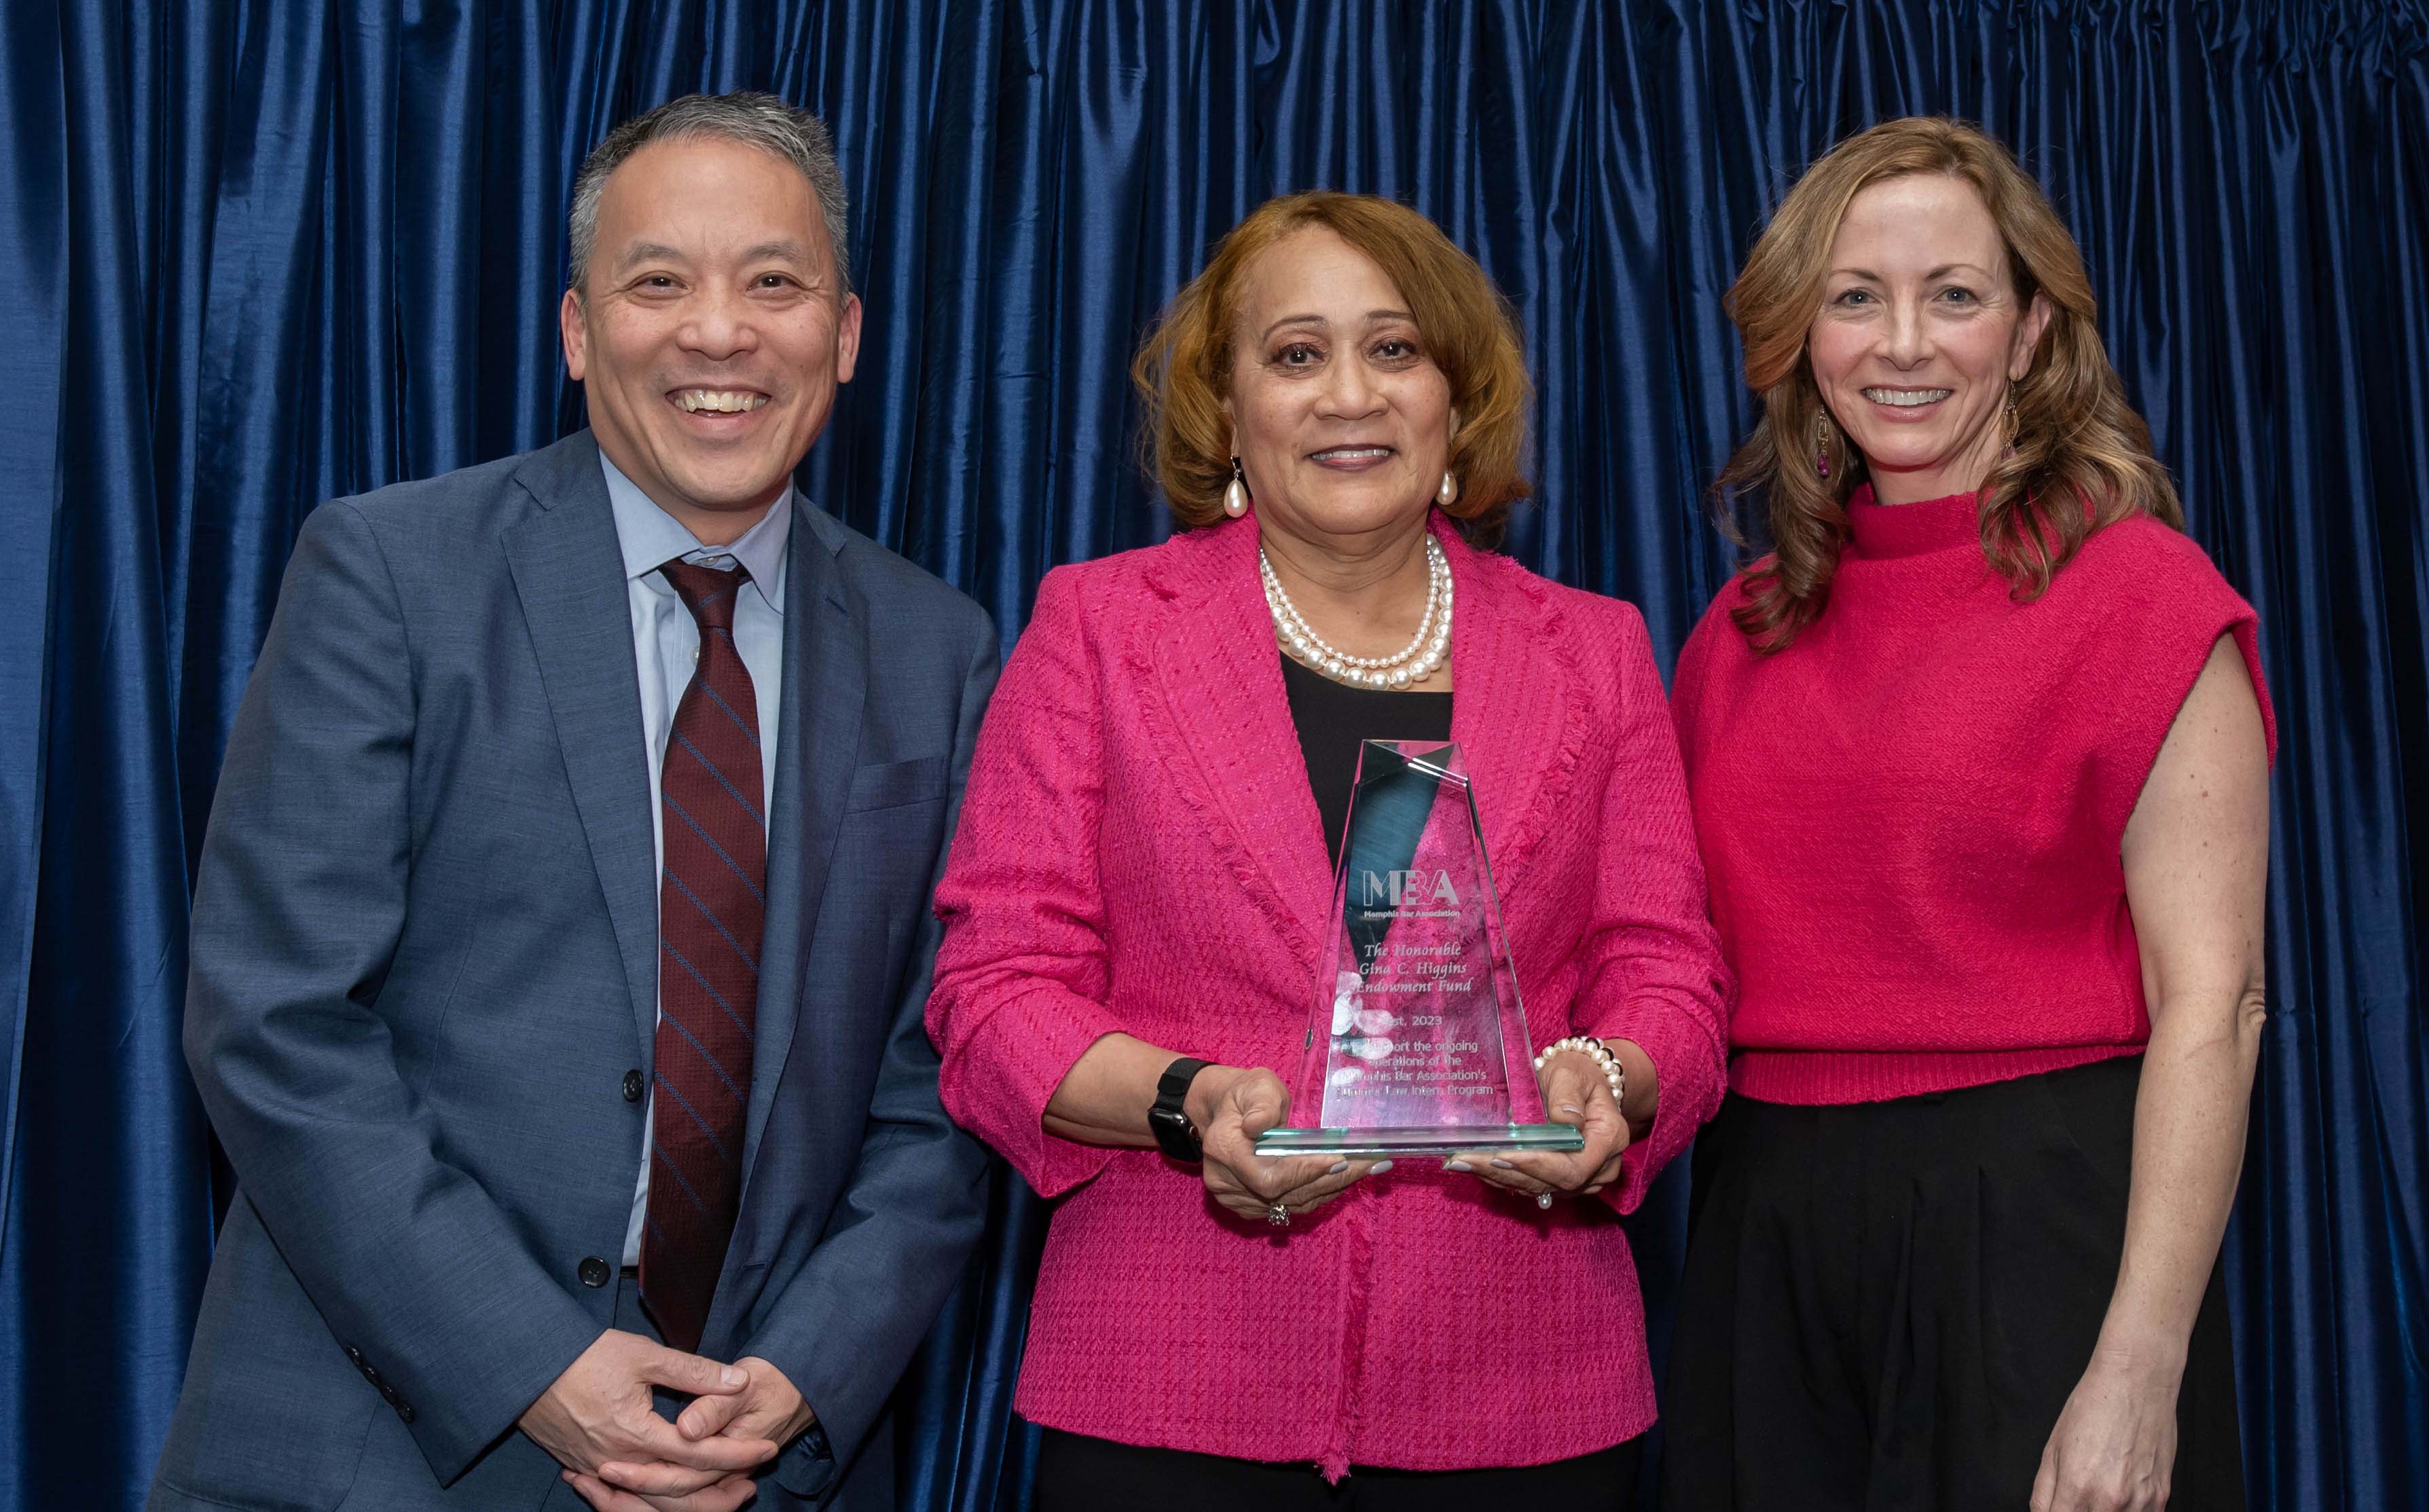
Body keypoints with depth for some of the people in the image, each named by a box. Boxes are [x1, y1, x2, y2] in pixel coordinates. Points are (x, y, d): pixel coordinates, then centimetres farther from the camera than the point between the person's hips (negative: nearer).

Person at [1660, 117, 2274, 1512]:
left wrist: (2138, 1371, -17)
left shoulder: (2140, 592, -7)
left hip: (2032, 1235, -5)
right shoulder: (1750, 627, 9)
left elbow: (2211, 1005, -12)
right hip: (1766, 1239, 5)